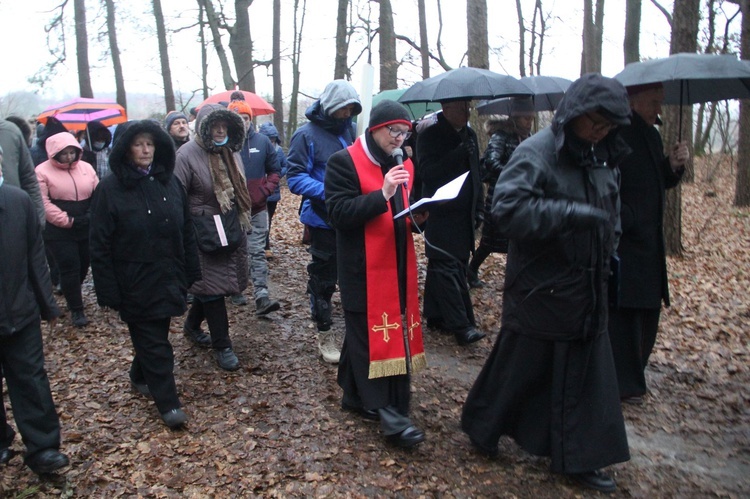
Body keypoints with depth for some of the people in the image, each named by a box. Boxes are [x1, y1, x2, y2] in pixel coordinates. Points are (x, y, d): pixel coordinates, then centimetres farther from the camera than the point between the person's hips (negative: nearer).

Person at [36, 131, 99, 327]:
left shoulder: (86, 167, 7)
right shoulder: (43, 171, -6)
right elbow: (43, 203, -13)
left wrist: (92, 215, -8)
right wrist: (67, 221, -17)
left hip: (87, 229, 5)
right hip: (60, 232, -4)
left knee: (84, 265, 15)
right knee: (70, 268, -4)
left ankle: (71, 294, 41)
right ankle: (76, 309, 7)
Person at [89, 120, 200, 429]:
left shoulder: (169, 182, 4)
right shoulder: (110, 189, -9)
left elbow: (186, 229, 9)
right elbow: (100, 245, -9)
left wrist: (191, 272, 7)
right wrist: (108, 291, -12)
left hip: (168, 277, 5)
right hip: (134, 284, -4)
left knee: (154, 336, 17)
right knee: (153, 343, 1)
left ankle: (141, 377, 42)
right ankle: (168, 403, 10)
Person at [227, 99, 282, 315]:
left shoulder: (262, 141, 0)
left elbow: (274, 170, 6)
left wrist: (265, 191, -7)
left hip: (257, 209, 1)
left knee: (257, 252, -2)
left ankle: (262, 297, -5)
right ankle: (235, 291, 29)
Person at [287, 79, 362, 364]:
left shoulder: (348, 129, 8)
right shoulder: (307, 134, -10)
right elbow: (295, 178, -14)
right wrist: (327, 192, -28)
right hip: (324, 220, -5)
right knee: (323, 278, 6)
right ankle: (324, 335, 22)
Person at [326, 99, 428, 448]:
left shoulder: (402, 164, 14)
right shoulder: (344, 162, -8)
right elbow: (338, 213, -18)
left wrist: (418, 216, -1)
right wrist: (382, 194, -27)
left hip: (398, 264, 8)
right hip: (364, 267, -8)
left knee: (397, 332, 13)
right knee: (371, 335, -4)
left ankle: (356, 394, 29)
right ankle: (387, 412, 0)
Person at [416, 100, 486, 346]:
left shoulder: (469, 135, 14)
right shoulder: (429, 136, -6)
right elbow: (428, 173, -17)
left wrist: (478, 209, 15)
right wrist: (458, 154, -26)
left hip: (463, 216, 7)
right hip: (440, 214, -7)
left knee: (458, 266, 9)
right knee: (447, 268, -11)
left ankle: (435, 316, 20)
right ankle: (461, 325, -11)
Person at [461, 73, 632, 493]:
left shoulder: (604, 158, 9)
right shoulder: (536, 153, -15)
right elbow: (508, 208, -28)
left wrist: (607, 252, 15)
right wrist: (572, 214, -31)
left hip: (588, 291, 7)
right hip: (541, 289, -7)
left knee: (587, 373, 11)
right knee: (521, 363, 6)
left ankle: (580, 458, 25)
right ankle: (481, 425, 31)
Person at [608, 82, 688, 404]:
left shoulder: (650, 135, 15)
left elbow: (659, 182, 20)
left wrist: (674, 166, 2)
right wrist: (623, 219, -22)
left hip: (648, 241, 10)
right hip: (621, 241, -9)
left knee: (647, 310, 14)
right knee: (623, 311, -4)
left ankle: (631, 374, 28)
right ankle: (625, 384, 7)